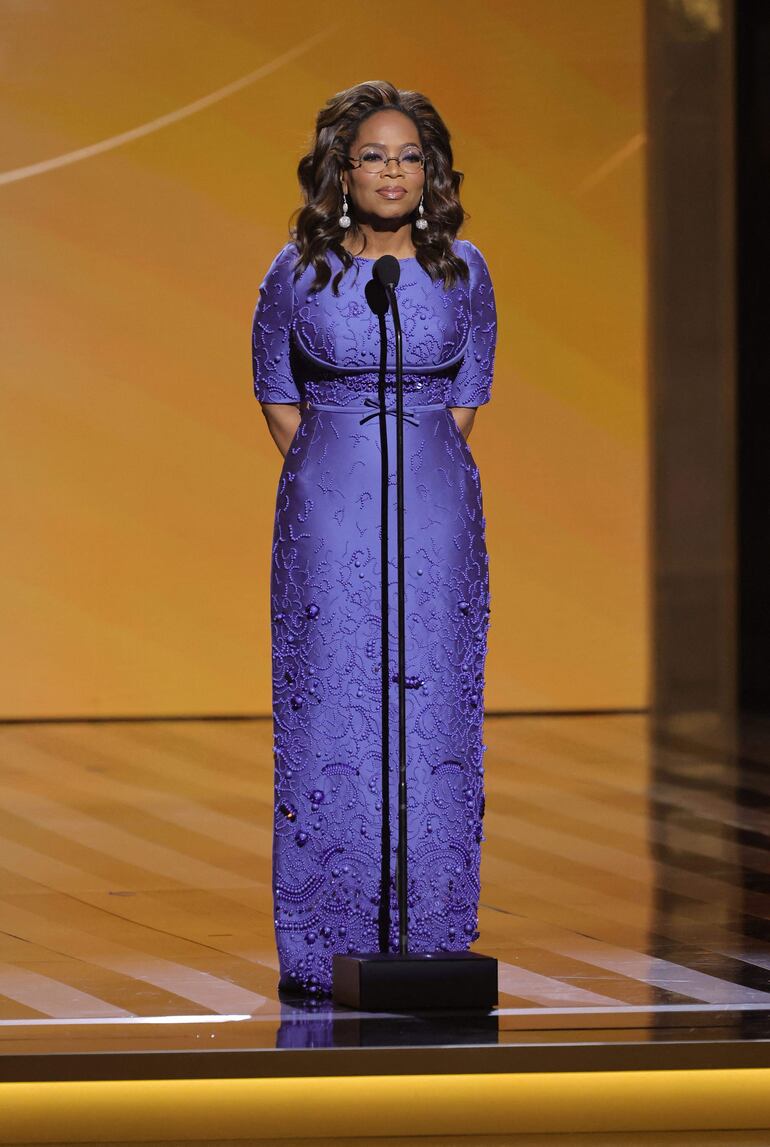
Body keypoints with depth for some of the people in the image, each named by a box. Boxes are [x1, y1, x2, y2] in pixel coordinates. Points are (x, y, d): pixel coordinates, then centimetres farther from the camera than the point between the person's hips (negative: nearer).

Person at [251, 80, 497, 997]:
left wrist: (423, 469, 5)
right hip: (327, 519, -1)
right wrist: (324, 472, 6)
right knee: (327, 720, -2)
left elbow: (469, 392, 13)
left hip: (436, 516, 1)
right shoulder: (298, 273, 0)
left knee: (431, 712, 0)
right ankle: (323, 951, 3)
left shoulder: (461, 269, 3)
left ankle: (430, 941, 6)